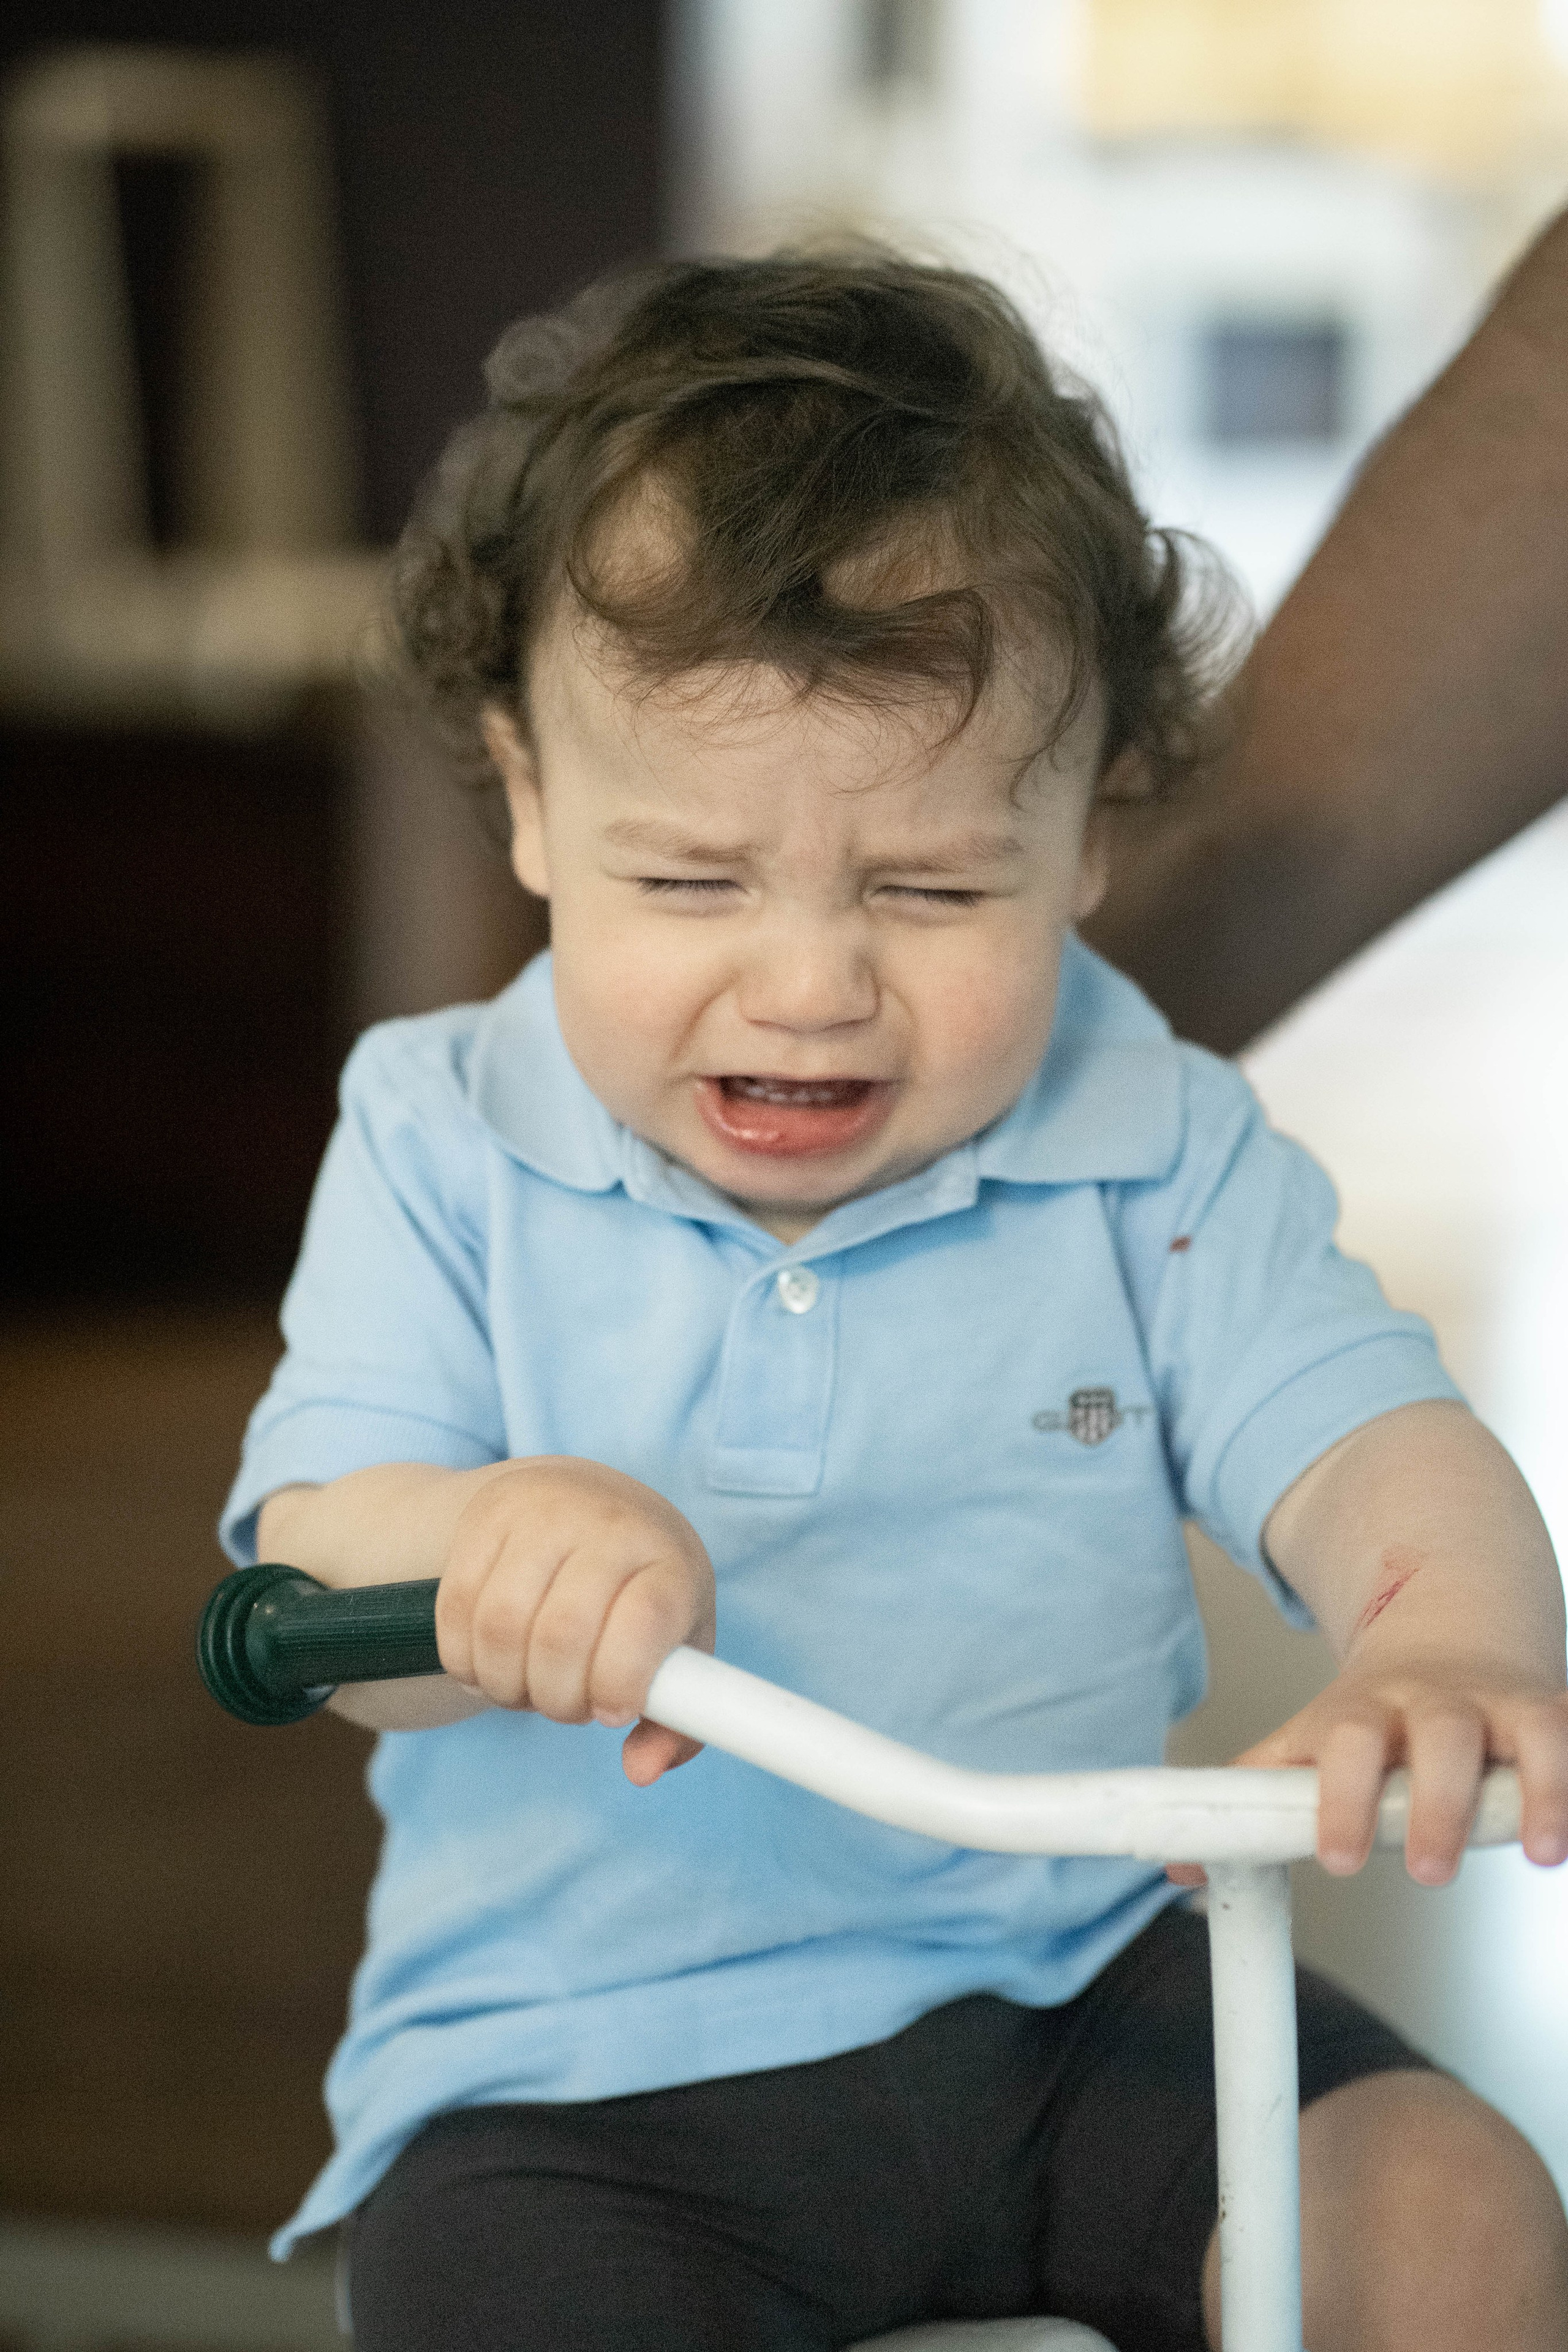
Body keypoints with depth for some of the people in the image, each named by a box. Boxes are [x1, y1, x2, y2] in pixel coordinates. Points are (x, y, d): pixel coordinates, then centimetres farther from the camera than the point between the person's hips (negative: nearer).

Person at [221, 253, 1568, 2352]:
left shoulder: (1154, 1150, 0)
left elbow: (1370, 1449, -12)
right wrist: (486, 1546, -35)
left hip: (1065, 1994, 2)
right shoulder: (438, 1145, -1)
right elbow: (317, 1594, -9)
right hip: (576, 2070, -1)